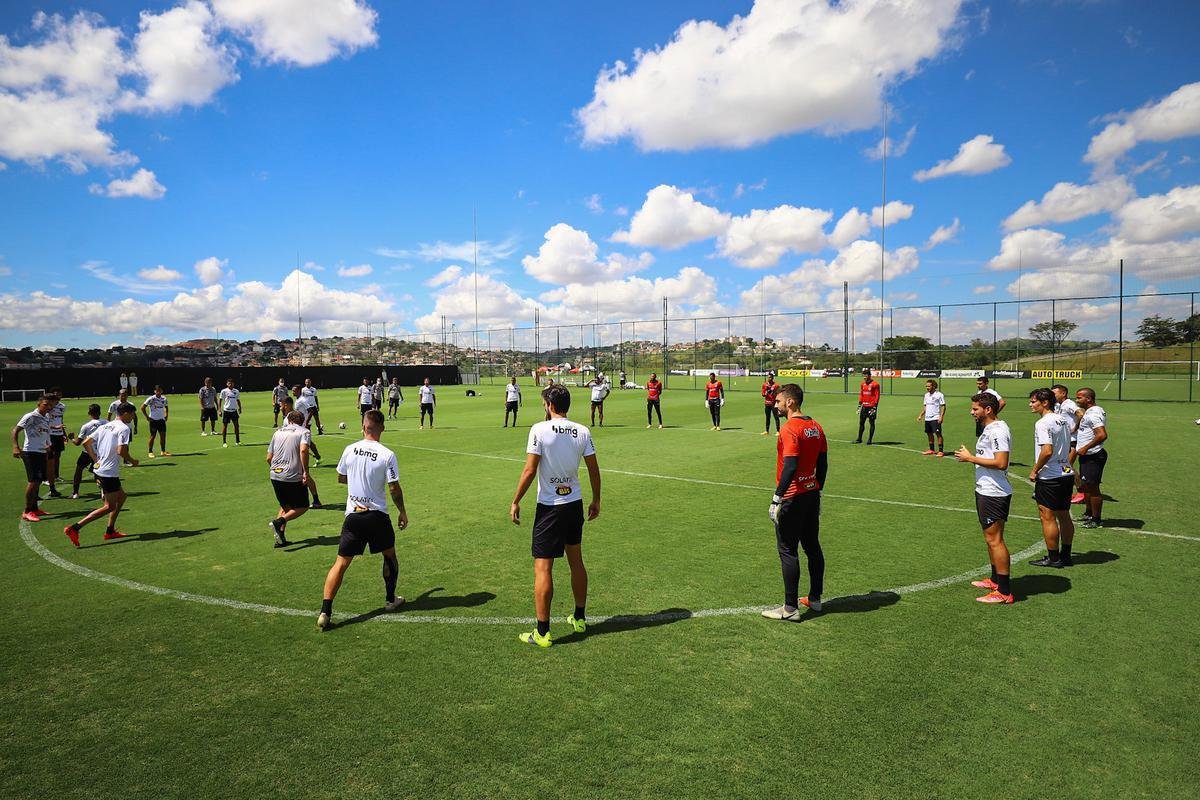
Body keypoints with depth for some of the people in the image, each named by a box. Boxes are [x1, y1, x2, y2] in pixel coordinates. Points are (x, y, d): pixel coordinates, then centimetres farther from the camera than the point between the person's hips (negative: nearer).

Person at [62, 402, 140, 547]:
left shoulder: (105, 426, 14)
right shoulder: (124, 428, -12)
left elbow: (86, 443, 12)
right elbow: (121, 451, -22)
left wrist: (96, 459, 15)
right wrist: (132, 461, -5)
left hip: (99, 469, 9)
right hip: (110, 473, -9)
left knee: (121, 496, 21)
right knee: (109, 507, -2)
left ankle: (110, 531, 23)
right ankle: (74, 528, -10)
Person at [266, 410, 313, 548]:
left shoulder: (278, 432, 15)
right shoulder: (304, 431, 0)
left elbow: (269, 458, 13)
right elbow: (303, 450, -20)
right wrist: (305, 472, -18)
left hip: (275, 476, 6)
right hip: (293, 477, -6)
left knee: (285, 506, 21)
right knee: (303, 507, 9)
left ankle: (280, 538, 12)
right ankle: (279, 522, -13)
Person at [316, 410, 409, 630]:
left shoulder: (349, 450, -2)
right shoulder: (387, 455, -13)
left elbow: (341, 478, 12)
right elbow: (394, 488, -10)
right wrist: (402, 512, 5)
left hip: (353, 515, 2)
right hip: (377, 515, -2)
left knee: (341, 563, 5)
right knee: (389, 555, 21)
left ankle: (325, 612, -1)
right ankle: (390, 600, 32)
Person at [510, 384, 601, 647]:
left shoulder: (540, 429, -13)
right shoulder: (582, 431, 0)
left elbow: (530, 470, -16)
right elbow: (594, 469, 4)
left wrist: (515, 502, -6)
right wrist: (596, 500, 17)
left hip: (549, 507, -5)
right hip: (575, 503, 6)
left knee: (543, 568, 1)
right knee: (576, 561, 19)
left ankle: (542, 632, 6)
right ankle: (579, 618, 32)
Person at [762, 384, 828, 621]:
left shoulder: (790, 429, -18)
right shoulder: (816, 427, 8)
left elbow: (790, 468, -25)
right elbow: (823, 464, 12)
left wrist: (777, 498, -21)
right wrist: (818, 490, 21)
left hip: (793, 498, -9)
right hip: (812, 495, 9)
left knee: (787, 550, -1)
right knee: (813, 547, 17)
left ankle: (790, 608, 4)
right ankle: (814, 599, 29)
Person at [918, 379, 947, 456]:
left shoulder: (939, 395, -7)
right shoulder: (926, 395, 14)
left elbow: (943, 406, -8)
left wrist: (941, 416, -18)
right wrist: (920, 415, 13)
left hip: (935, 418, -7)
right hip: (927, 418, 7)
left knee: (938, 434, -8)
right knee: (929, 434, 11)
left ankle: (941, 451, -4)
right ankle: (931, 450, 22)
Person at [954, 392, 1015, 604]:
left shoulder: (998, 430, -19)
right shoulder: (989, 429, 14)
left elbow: (1001, 463, -26)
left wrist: (971, 458, -20)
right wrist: (969, 456, 9)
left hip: (994, 494, -11)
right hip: (986, 491, 11)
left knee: (994, 540, -6)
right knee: (991, 538, 20)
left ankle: (1004, 592, 0)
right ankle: (996, 580, 33)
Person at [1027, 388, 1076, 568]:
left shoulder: (1043, 423, -17)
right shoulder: (1062, 420, 11)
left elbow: (1047, 451, -26)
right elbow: (1069, 449, 18)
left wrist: (1034, 470, -14)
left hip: (1050, 478, -9)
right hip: (1067, 474, 9)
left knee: (1048, 517, 0)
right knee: (1064, 516, 15)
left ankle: (1053, 558, 7)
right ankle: (1065, 555, 23)